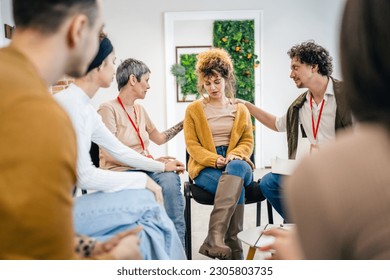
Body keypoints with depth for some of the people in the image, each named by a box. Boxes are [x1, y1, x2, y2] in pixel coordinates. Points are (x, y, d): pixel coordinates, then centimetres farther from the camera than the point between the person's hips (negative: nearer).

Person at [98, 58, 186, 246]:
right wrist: (151, 161, -18)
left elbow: (159, 138, 31)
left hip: (146, 169, 6)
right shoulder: (108, 109, -5)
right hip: (120, 173, -6)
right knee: (167, 182, -37)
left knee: (170, 179, -31)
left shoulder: (140, 110, 20)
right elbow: (110, 154, -13)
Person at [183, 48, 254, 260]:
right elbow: (192, 145, 4)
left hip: (236, 163, 2)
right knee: (236, 187, -36)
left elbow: (248, 141, 13)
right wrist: (215, 159, -15)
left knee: (236, 168, -40)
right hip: (206, 167, -1)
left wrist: (235, 155, -11)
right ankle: (233, 246, -35)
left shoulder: (241, 110, 20)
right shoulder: (193, 110, 13)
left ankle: (214, 238, -49)